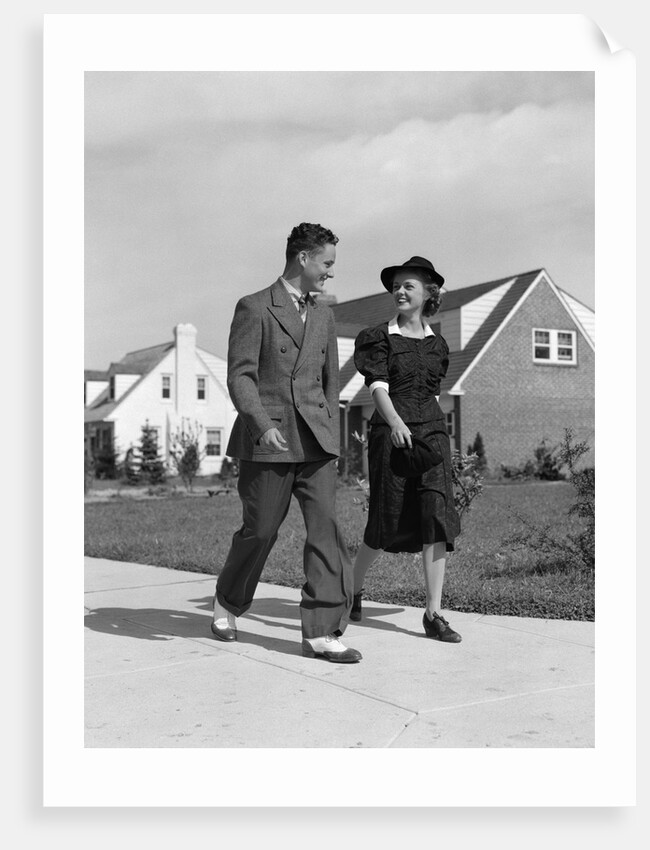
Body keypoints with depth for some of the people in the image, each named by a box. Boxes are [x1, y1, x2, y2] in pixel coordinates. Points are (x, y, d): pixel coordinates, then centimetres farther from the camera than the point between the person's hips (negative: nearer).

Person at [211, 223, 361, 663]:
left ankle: (322, 631, -3)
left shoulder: (323, 315, 16)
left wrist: (332, 439, 17)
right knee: (260, 531, 4)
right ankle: (228, 602, 31)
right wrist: (263, 425, -23)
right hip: (267, 438, -5)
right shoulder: (254, 308, -2)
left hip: (315, 440, 5)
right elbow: (240, 376, -10)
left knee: (326, 527, -7)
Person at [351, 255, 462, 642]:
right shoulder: (380, 338, 1)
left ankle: (434, 614, -3)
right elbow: (378, 387, -13)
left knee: (437, 517, -8)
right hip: (391, 433, -3)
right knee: (386, 523, 1)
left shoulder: (438, 344, 14)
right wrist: (395, 421, -30)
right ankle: (354, 586, 28)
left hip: (432, 434, 3)